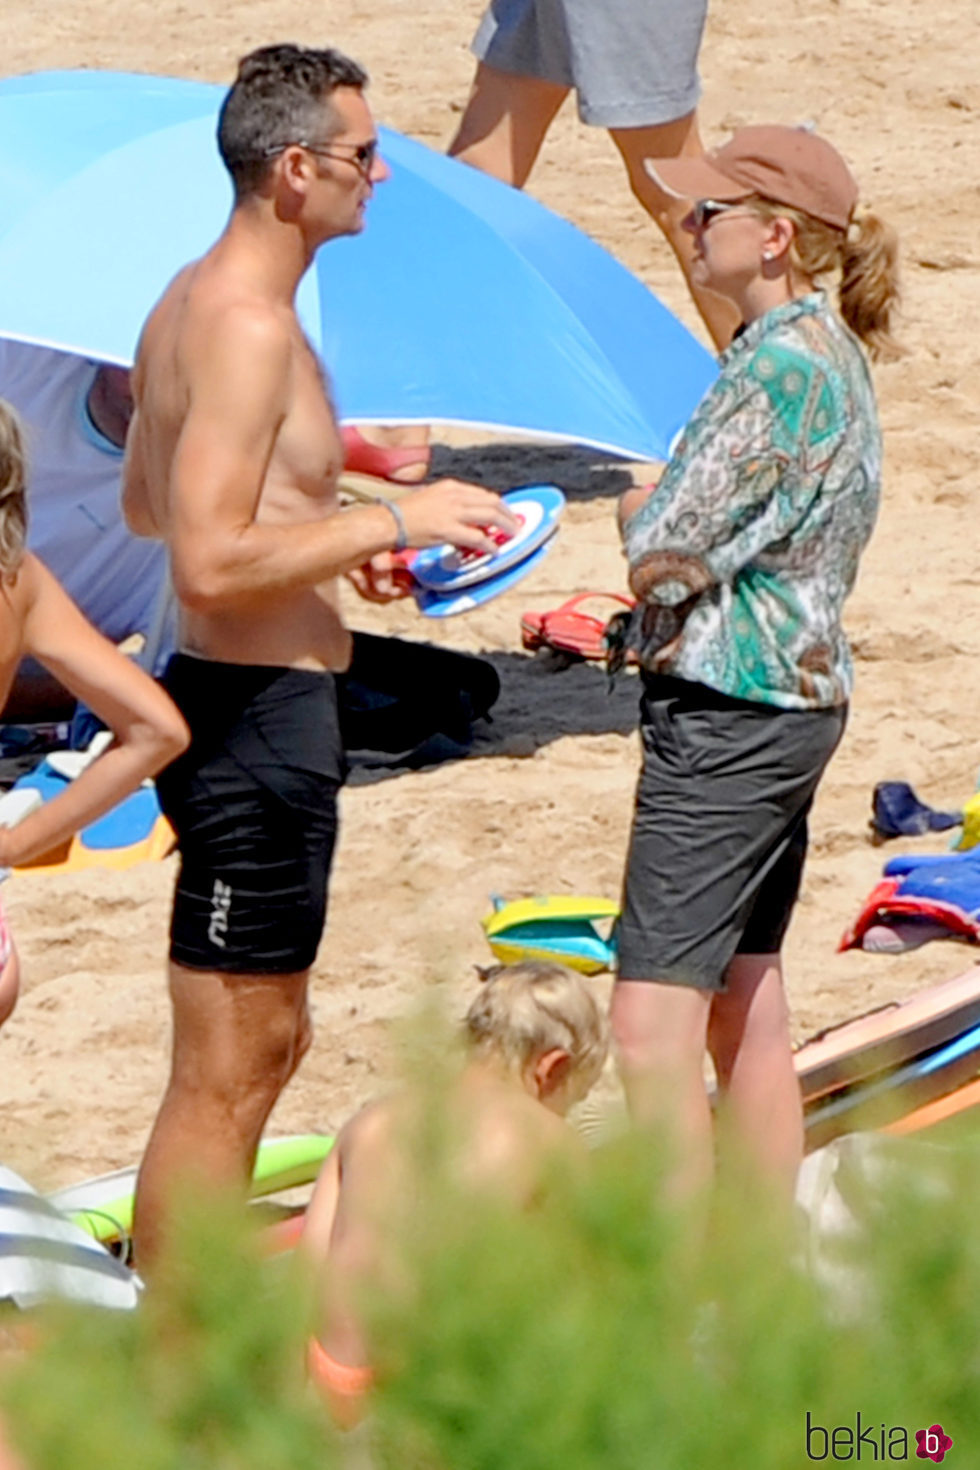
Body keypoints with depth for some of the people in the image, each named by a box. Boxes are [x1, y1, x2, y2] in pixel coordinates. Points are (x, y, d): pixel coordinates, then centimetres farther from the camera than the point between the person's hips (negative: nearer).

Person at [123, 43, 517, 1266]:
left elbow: (144, 504, 25)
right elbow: (211, 562, -27)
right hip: (259, 712, -11)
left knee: (267, 1044, 19)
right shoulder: (250, 326, -20)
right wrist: (393, 521, -19)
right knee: (225, 1074, -5)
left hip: (240, 709, 11)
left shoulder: (192, 303, 12)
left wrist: (332, 535, 24)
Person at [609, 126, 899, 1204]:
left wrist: (639, 516, 2)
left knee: (654, 1019, -11)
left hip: (729, 712, -11)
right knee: (746, 1009, 16)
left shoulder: (781, 367, -20)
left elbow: (666, 559, -18)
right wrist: (665, 523, 3)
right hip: (798, 697, 11)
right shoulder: (828, 349, 12)